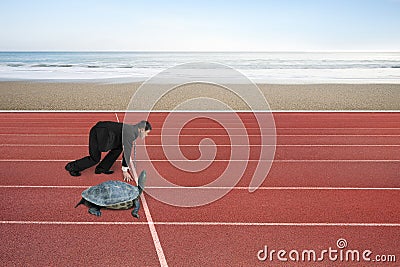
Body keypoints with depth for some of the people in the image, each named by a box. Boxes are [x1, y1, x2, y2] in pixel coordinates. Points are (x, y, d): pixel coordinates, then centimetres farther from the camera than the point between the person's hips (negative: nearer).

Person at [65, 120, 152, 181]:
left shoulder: (132, 130, 10)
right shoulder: (130, 134, -19)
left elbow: (127, 149, 21)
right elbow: (127, 152, -18)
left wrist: (127, 164, 29)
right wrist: (125, 171, -12)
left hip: (102, 132, 9)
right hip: (99, 133, -9)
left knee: (118, 148, 9)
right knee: (95, 158, 0)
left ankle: (102, 168, 14)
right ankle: (72, 167, 14)